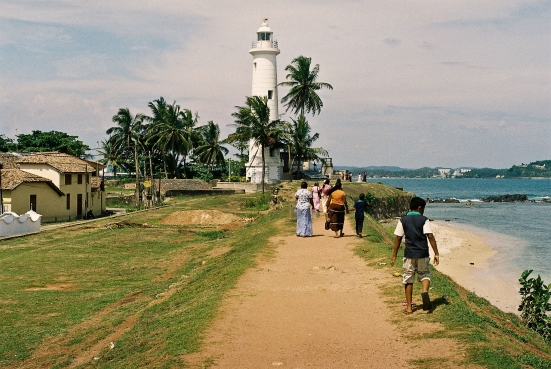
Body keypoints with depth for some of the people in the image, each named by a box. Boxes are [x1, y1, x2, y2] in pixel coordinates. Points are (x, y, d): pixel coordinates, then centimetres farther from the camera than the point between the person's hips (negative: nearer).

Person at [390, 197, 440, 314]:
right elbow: (430, 237, -11)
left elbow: (398, 238, 0)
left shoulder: (403, 220, 1)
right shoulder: (424, 220, -4)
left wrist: (394, 256, 5)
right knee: (425, 275, 16)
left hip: (409, 254, 1)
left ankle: (409, 307, 10)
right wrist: (436, 253, -8)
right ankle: (425, 291, -16)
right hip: (422, 254, -1)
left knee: (408, 280, 9)